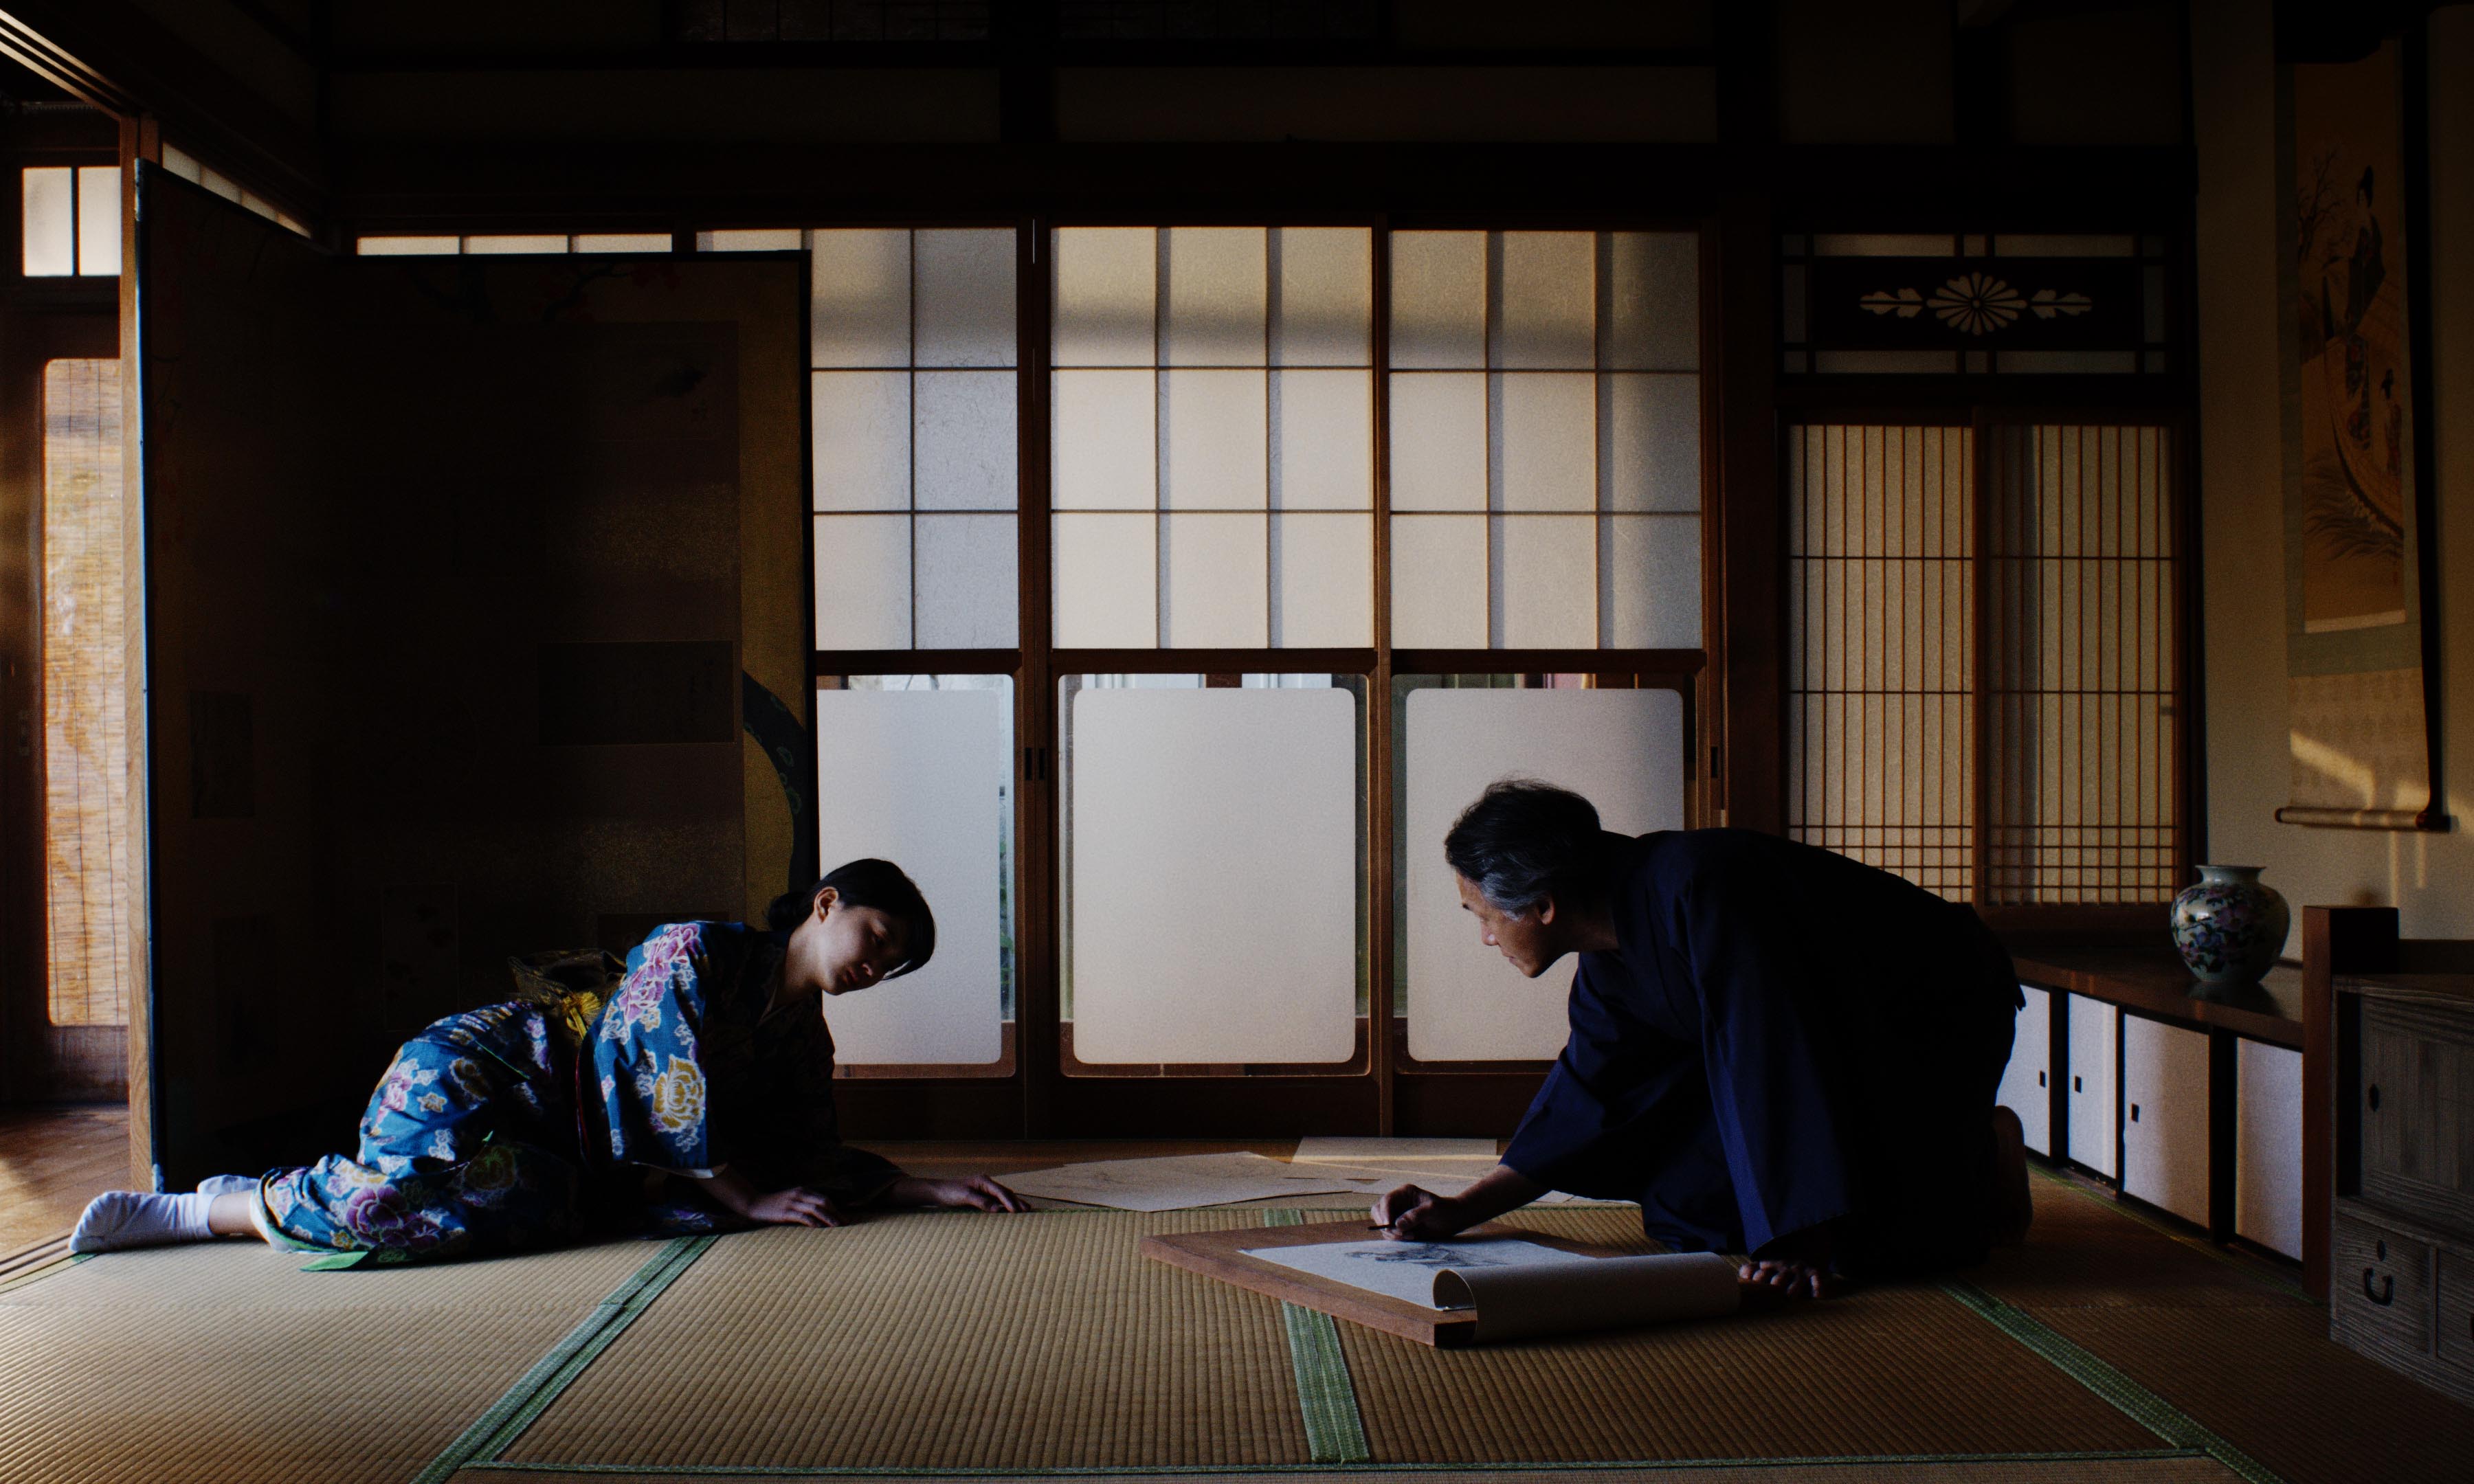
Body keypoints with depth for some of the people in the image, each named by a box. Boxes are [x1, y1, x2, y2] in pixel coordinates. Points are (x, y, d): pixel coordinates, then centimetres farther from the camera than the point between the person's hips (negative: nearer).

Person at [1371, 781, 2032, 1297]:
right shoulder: (1611, 956, -3)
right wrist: (1458, 1212, -2)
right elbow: (1588, 1101, 3)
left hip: (1938, 1020, -8)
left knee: (1870, 1241, -25)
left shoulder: (1697, 893, -33)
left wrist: (1802, 1245, -35)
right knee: (1687, 1208, -2)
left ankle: (1981, 1163, 5)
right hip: (1844, 1037, 8)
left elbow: (1775, 1060, -36)